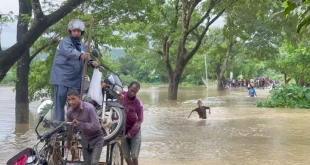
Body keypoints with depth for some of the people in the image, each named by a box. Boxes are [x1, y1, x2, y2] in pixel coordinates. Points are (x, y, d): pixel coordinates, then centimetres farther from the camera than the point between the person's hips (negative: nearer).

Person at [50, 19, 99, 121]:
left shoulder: (82, 45, 17)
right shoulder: (65, 42, -9)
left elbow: (85, 57, 11)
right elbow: (70, 52, -30)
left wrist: (91, 62, -13)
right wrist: (80, 55, -50)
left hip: (75, 79, 7)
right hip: (62, 77, -7)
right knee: (60, 101, -9)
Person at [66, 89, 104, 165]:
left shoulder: (89, 108, -27)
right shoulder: (69, 112, -11)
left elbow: (96, 126, -31)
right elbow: (70, 128, 7)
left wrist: (80, 124, -31)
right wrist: (68, 141, 20)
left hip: (96, 139, -5)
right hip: (85, 140, 5)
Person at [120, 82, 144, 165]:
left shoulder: (138, 104, -23)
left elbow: (140, 121, -16)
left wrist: (130, 134, -18)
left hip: (135, 132, -3)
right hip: (123, 130, 3)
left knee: (134, 156, -4)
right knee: (126, 156, 5)